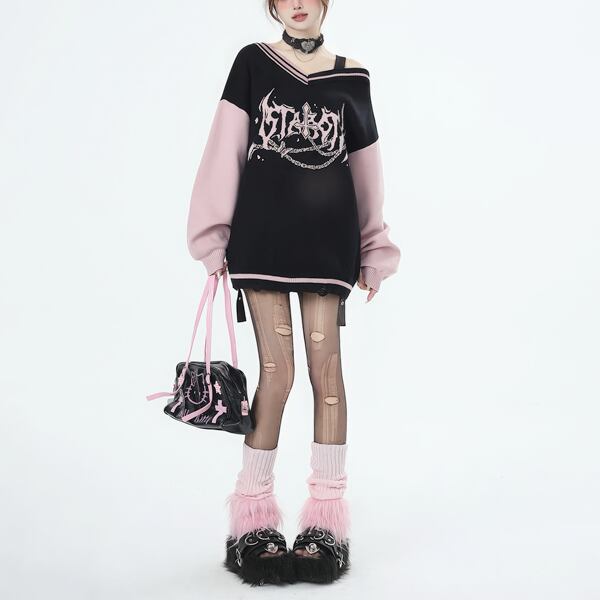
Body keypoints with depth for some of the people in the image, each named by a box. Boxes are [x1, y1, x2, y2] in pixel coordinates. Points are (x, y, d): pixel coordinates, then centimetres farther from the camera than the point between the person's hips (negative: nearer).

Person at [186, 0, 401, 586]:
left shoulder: (351, 79, 11)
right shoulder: (252, 63, 8)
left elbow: (365, 167, 15)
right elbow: (226, 149, 4)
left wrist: (374, 251, 16)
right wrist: (215, 233, -2)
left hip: (326, 241, 2)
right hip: (261, 236, -1)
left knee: (326, 367, -1)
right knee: (276, 371, -4)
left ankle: (326, 520, 9)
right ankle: (252, 520, 8)